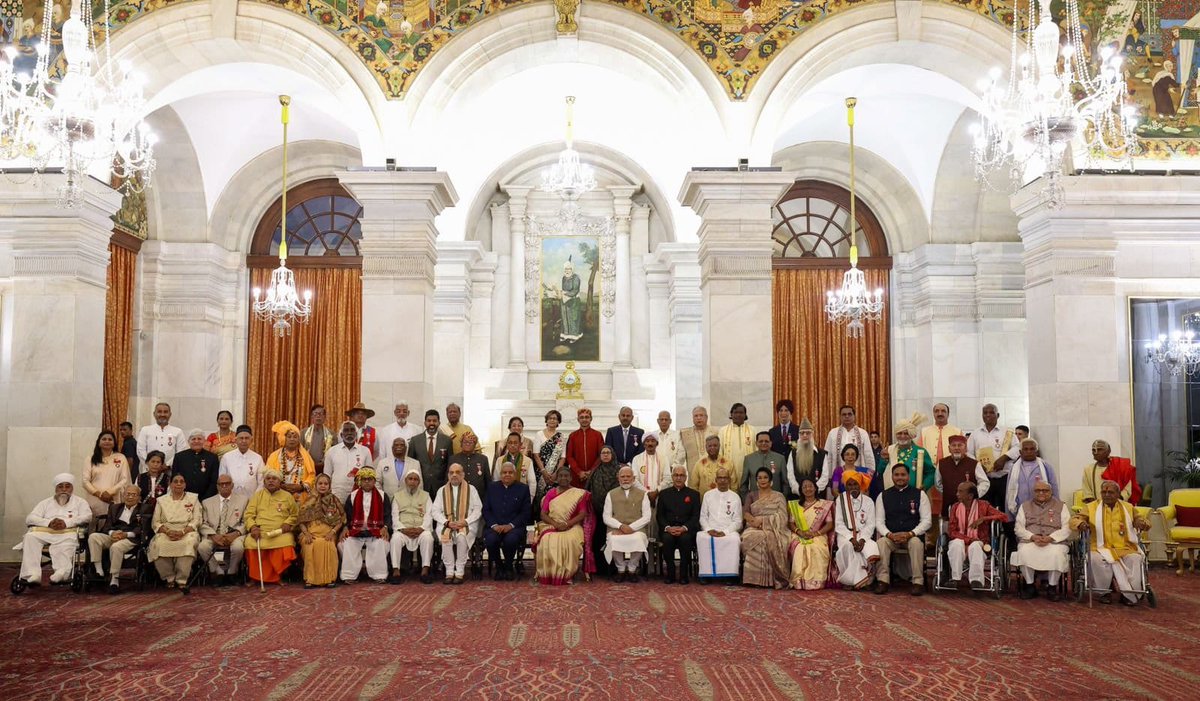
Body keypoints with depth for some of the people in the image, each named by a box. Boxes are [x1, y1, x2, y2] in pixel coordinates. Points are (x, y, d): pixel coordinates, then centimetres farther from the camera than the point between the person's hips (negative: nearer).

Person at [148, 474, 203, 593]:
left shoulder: (193, 498, 12)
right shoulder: (162, 500, 15)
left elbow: (197, 520, 3)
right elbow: (155, 523, 7)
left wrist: (182, 532, -15)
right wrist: (168, 531, -14)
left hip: (187, 532, -1)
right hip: (166, 532, 1)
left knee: (189, 543, -37)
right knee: (159, 544, -34)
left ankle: (182, 580, -30)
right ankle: (169, 578, -17)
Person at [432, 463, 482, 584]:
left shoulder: (471, 489, 12)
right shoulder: (442, 491, 16)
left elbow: (478, 509, 4)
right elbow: (436, 511, 9)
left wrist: (465, 521, -11)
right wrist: (447, 522, -9)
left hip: (466, 524, -1)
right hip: (446, 524, 1)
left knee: (462, 536, -34)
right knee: (445, 536, -32)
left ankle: (460, 572, -26)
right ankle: (449, 572, -24)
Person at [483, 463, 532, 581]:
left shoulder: (523, 489, 9)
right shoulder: (492, 488, 16)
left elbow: (525, 513, 2)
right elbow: (486, 510, 10)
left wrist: (510, 525, -12)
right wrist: (494, 525, -8)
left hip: (514, 526, -1)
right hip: (494, 526, 2)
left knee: (511, 539, -34)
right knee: (491, 539, -32)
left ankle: (508, 566, -2)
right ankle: (499, 567, -2)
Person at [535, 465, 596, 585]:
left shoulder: (579, 494, 7)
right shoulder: (550, 493, 12)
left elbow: (582, 514, -2)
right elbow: (543, 514, 5)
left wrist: (567, 524, -17)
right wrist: (555, 524, -14)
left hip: (572, 527, -1)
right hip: (551, 526, 1)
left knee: (570, 541, -35)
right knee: (547, 541, -32)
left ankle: (568, 574, -22)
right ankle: (548, 574, -22)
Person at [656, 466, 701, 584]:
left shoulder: (694, 494, 13)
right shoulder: (664, 494, 16)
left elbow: (696, 516, 3)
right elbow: (659, 515, 9)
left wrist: (684, 528, -15)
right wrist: (668, 527, -11)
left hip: (686, 529, -1)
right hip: (668, 529, 1)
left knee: (685, 538, -34)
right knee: (667, 538, -32)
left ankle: (684, 573, -19)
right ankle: (670, 573, -18)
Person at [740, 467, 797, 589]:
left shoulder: (779, 497, 13)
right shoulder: (751, 496, 20)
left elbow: (782, 517, -1)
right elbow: (745, 513, 5)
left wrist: (762, 520, -12)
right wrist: (754, 520, -17)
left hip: (774, 530, -1)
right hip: (755, 529, 1)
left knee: (768, 539, -36)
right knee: (752, 538, -34)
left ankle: (770, 578, -30)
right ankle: (755, 578, -31)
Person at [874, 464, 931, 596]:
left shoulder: (919, 494, 7)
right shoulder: (883, 496, 11)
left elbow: (927, 520, 1)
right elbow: (879, 521, 6)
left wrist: (910, 534, -14)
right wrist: (889, 534, -15)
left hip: (913, 536, -1)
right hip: (890, 536, 1)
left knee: (916, 542, -35)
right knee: (881, 542, -31)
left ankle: (918, 582, -28)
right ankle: (883, 581, -26)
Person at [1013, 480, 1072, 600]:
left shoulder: (1061, 506, 15)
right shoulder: (1025, 506, 18)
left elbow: (1066, 529, 3)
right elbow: (1018, 528, 8)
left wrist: (1050, 538, -15)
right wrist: (1033, 537, -12)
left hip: (1054, 541, -1)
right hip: (1029, 541, 1)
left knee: (1056, 554, -35)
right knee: (1024, 553, -33)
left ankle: (1052, 587, -14)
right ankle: (1029, 585, -12)